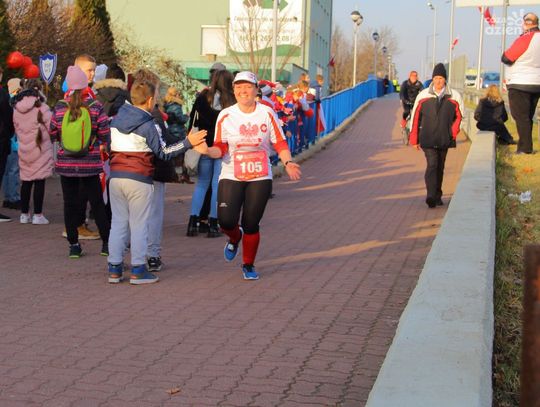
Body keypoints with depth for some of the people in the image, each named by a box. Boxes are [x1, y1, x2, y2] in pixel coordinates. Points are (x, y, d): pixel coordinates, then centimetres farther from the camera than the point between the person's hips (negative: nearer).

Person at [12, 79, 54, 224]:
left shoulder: (16, 108, 5)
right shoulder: (42, 107, -13)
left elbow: (16, 128, 12)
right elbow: (51, 128, -10)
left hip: (24, 150, 5)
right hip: (40, 149, -5)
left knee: (26, 182, 12)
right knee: (39, 182, 0)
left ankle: (24, 214, 17)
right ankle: (37, 215, 1)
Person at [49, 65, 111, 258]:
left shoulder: (59, 108, -4)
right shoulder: (95, 107, -8)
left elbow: (52, 135, 4)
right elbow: (105, 134, -6)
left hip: (66, 163, 1)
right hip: (90, 163, -1)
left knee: (70, 204, 9)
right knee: (97, 203, 9)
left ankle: (74, 245, 11)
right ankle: (107, 243, 12)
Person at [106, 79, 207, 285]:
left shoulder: (116, 119, 8)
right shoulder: (148, 125, -11)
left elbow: (109, 146, 14)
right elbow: (163, 152, -7)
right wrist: (188, 142, -4)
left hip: (116, 177, 6)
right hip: (139, 180, -6)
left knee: (118, 222, 10)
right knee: (139, 225, 2)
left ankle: (114, 269, 10)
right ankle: (138, 271, 6)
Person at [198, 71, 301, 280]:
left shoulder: (267, 113, -1)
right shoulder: (225, 115, -2)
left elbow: (280, 143, 3)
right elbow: (221, 148, 0)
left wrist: (288, 163, -13)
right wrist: (208, 151, -21)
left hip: (260, 177, 0)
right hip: (231, 176, 0)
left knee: (251, 224, 1)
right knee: (226, 221, -11)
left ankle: (248, 265, 24)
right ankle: (235, 238, 28)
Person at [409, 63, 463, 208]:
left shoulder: (454, 97, 0)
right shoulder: (423, 96, -1)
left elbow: (459, 115, 15)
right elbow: (415, 117, 6)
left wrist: (453, 132, 4)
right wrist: (414, 139, 7)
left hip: (444, 140, 2)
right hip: (427, 139, -2)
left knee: (440, 167, 11)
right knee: (432, 164, -16)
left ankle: (437, 196, 22)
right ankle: (431, 196, -21)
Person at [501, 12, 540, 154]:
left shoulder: (525, 39, -17)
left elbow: (506, 58, -15)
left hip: (520, 85, -8)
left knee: (521, 117, -4)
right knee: (527, 117, 15)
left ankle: (525, 148, -6)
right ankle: (525, 146, 19)